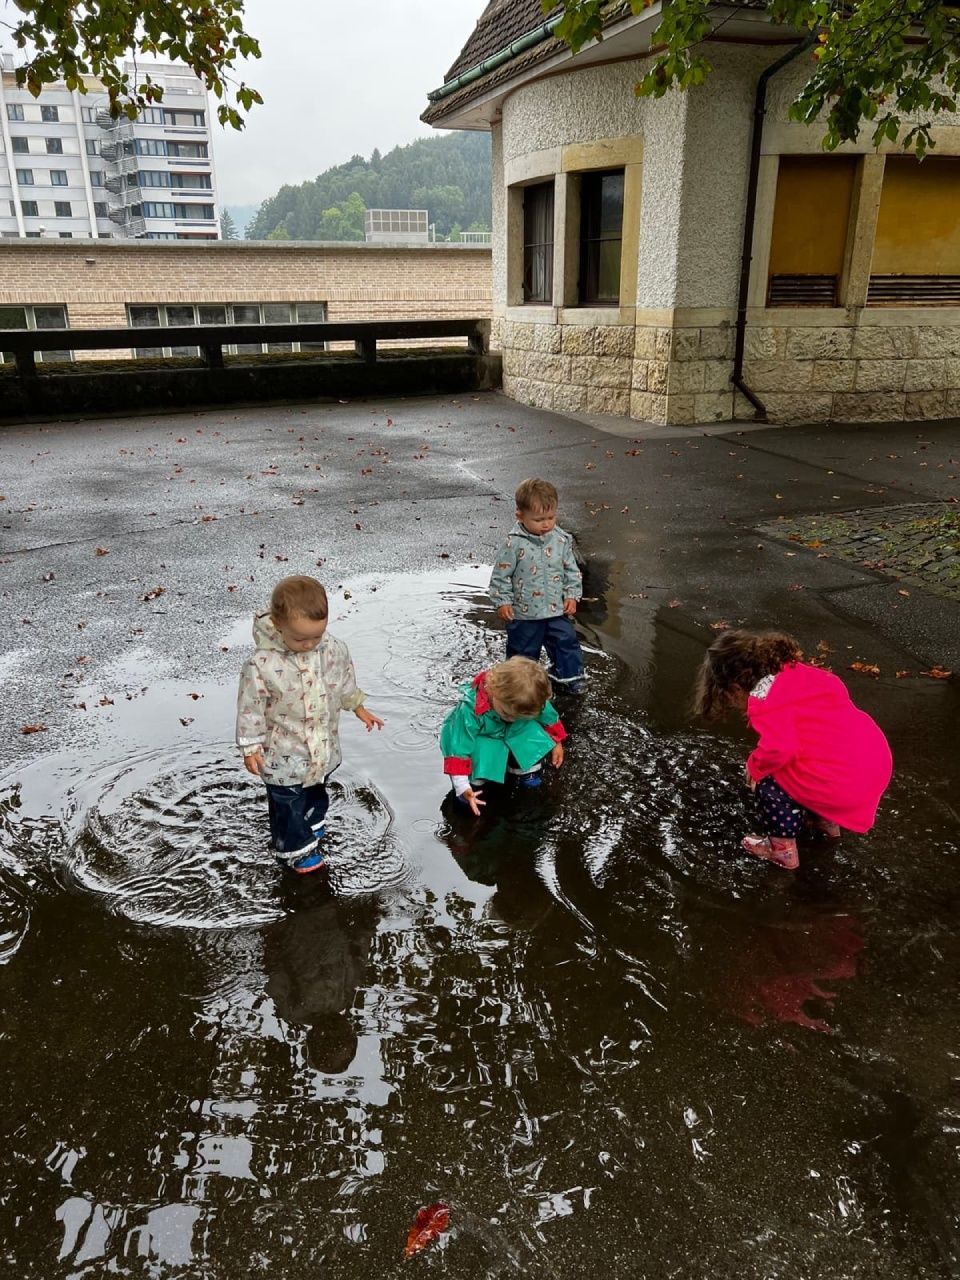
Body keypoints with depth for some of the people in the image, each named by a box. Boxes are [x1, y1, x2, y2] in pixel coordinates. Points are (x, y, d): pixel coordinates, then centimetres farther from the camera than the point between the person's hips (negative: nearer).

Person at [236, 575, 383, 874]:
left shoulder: (334, 650, -15)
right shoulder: (262, 665, -28)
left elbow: (346, 681, 5)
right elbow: (250, 708, -17)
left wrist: (359, 709, 16)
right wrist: (250, 747, -12)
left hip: (323, 748, 5)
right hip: (285, 755, -5)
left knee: (317, 792, 29)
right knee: (287, 803, 13)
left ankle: (312, 826, 56)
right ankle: (295, 848, 36)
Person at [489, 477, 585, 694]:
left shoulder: (561, 540, -5)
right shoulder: (514, 543, -17)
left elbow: (572, 570, 6)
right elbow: (500, 575, -10)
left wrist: (572, 595, 0)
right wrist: (503, 601, -11)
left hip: (558, 609, 3)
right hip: (524, 612, -3)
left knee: (566, 642, 12)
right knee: (523, 650, 13)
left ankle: (569, 676, 32)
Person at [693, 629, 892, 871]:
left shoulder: (764, 698, -14)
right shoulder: (795, 670, 11)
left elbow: (779, 748, -28)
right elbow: (835, 688, 25)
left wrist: (755, 766, -5)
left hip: (845, 785, -9)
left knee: (768, 783, 9)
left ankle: (783, 851, 23)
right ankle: (826, 823, 49)